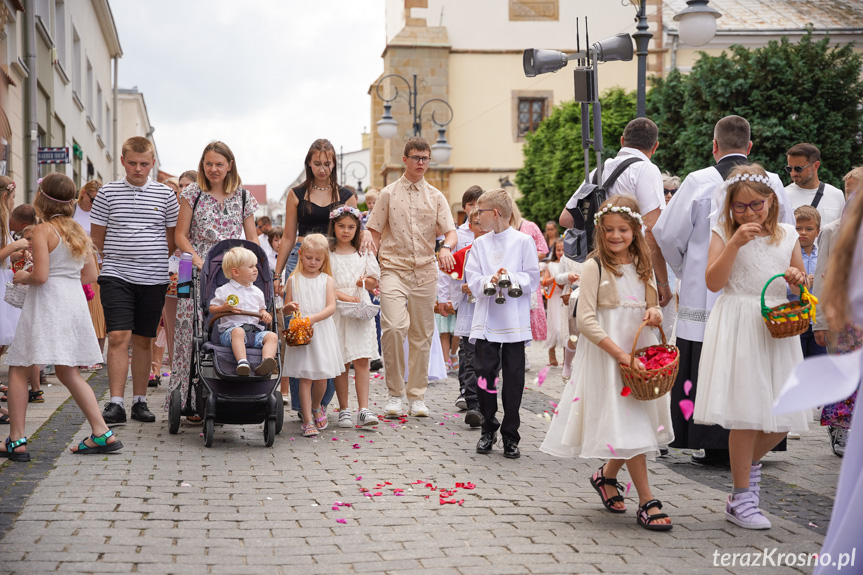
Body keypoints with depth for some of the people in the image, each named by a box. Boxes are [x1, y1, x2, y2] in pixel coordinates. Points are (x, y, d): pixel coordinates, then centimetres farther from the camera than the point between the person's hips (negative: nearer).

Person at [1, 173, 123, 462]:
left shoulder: (42, 231, -11)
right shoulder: (78, 231, 9)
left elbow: (40, 275, -19)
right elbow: (90, 275, 12)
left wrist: (23, 277, 1)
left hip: (46, 304, -7)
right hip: (74, 302, 7)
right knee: (68, 373, 16)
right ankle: (102, 433, 10)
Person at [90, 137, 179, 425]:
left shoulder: (166, 195, 5)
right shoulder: (108, 193, 3)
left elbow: (172, 240, 13)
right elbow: (97, 238, 10)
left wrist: (153, 260, 10)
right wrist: (118, 258, 11)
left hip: (153, 279, 1)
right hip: (116, 276, -1)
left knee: (142, 341, 7)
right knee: (118, 337, -11)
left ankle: (140, 401, 16)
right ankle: (116, 404, -10)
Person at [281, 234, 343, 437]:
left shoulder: (327, 280, 4)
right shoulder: (294, 280, 6)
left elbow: (331, 307, -7)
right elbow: (285, 310, 10)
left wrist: (313, 318, -22)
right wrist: (290, 307, -14)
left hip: (322, 332, 0)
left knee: (321, 378, 4)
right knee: (305, 378, -4)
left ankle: (316, 407, 33)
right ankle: (307, 420, -1)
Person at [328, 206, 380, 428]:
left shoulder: (364, 254, 12)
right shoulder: (327, 253, 3)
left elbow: (374, 282, 16)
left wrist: (366, 282, -7)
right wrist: (344, 296, -16)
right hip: (337, 311, -2)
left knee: (362, 360, -5)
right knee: (341, 362, -1)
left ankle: (363, 409, -6)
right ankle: (344, 410, 7)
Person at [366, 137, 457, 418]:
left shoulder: (436, 197, 10)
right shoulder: (389, 193, 6)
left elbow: (451, 231, 3)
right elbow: (374, 232, 7)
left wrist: (446, 248, -20)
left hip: (425, 271, 2)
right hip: (394, 269, -2)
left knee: (422, 334, 5)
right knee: (394, 327, -20)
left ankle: (417, 396, 15)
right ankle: (394, 393, -7)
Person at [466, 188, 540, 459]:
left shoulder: (524, 241, 0)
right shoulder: (480, 244, 10)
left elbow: (532, 279, -3)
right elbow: (473, 281, 3)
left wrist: (511, 279, -19)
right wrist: (490, 281, -17)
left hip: (514, 320, -3)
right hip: (486, 319, 3)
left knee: (513, 377, 1)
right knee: (485, 372, 0)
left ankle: (510, 436, 9)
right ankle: (488, 429, 17)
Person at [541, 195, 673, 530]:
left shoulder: (642, 266, 11)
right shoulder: (594, 267, -8)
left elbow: (652, 306, 19)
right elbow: (585, 320, -14)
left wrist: (655, 314, -7)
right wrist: (620, 354, -21)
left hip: (639, 349, 6)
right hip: (606, 354, -6)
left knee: (638, 420, 9)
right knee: (627, 425, -9)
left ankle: (606, 476, 34)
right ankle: (647, 503, -7)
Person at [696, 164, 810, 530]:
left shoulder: (787, 236, 10)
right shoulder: (724, 234, 0)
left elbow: (803, 285, 18)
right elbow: (713, 282, -11)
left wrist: (799, 280, -5)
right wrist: (735, 242, -18)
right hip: (738, 329, -4)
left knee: (783, 418, 4)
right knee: (746, 413, -5)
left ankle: (751, 462, 35)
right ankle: (741, 498, 7)